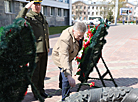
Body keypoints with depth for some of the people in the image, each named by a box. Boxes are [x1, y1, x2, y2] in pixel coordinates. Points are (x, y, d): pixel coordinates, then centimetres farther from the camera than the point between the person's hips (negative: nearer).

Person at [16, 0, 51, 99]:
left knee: (42, 71, 14)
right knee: (35, 72, 2)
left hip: (44, 50, 7)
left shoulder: (42, 17, 18)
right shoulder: (28, 16, -4)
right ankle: (36, 93, 16)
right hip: (35, 50, -7)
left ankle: (41, 90, 28)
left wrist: (48, 46, 22)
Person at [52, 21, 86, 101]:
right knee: (67, 79, -20)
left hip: (69, 56, 8)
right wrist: (69, 76, -60)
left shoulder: (79, 33, -20)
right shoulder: (65, 39, -45)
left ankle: (62, 87, 60)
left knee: (65, 73, 31)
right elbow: (64, 57, -53)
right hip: (60, 57, -8)